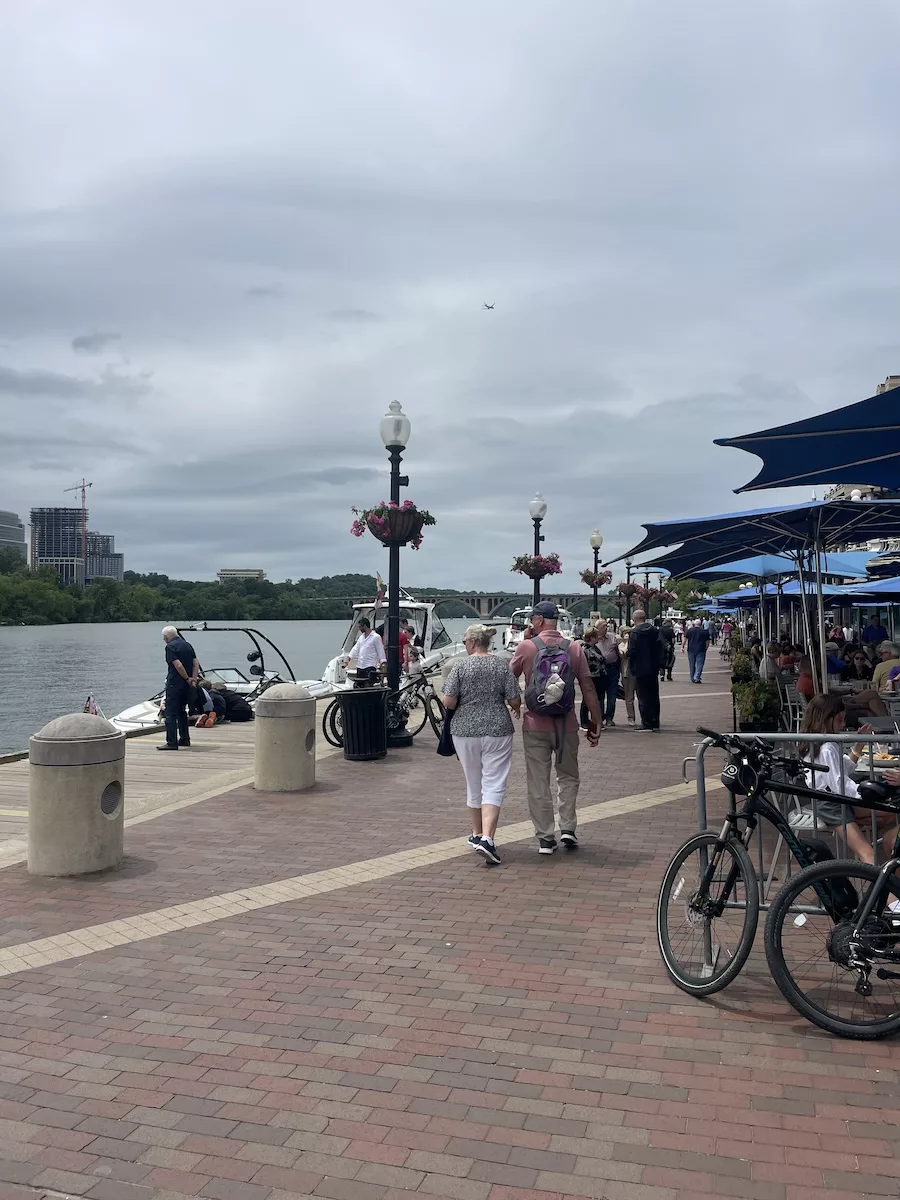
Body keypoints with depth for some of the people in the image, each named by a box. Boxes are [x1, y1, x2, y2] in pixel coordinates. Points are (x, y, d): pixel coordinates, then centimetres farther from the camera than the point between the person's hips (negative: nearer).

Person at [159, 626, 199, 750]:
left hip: (174, 684, -8)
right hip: (186, 686, 8)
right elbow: (196, 664, 7)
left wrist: (187, 679, -9)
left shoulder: (170, 647, -11)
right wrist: (193, 679, -1)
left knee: (170, 713, -4)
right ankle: (184, 739, 25)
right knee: (181, 711, 21)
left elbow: (178, 665, -20)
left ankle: (172, 742, -8)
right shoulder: (188, 645, 12)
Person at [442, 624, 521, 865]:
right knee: (494, 785, -1)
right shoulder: (502, 666, -2)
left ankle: (477, 834, 30)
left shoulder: (460, 666, -5)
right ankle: (486, 838, -15)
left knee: (473, 784, 16)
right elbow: (515, 701, -4)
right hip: (497, 730, -1)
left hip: (465, 730, 1)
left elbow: (448, 702, -10)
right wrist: (515, 710, 18)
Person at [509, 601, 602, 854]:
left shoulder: (526, 646, -7)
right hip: (566, 725, 2)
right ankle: (568, 828, 9)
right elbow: (588, 688, -1)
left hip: (535, 725, -1)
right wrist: (596, 721, 6)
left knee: (538, 782, 8)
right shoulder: (574, 648, -2)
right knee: (568, 777, 18)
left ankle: (545, 837, 9)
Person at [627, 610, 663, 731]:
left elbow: (631, 652, -15)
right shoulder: (654, 631, 3)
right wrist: (657, 663, 14)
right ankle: (655, 723, 19)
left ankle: (647, 724, -1)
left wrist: (632, 667, 0)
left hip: (641, 670, -6)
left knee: (643, 698, -1)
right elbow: (662, 648, 4)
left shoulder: (635, 633, -13)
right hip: (653, 669, 6)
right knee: (654, 696, 13)